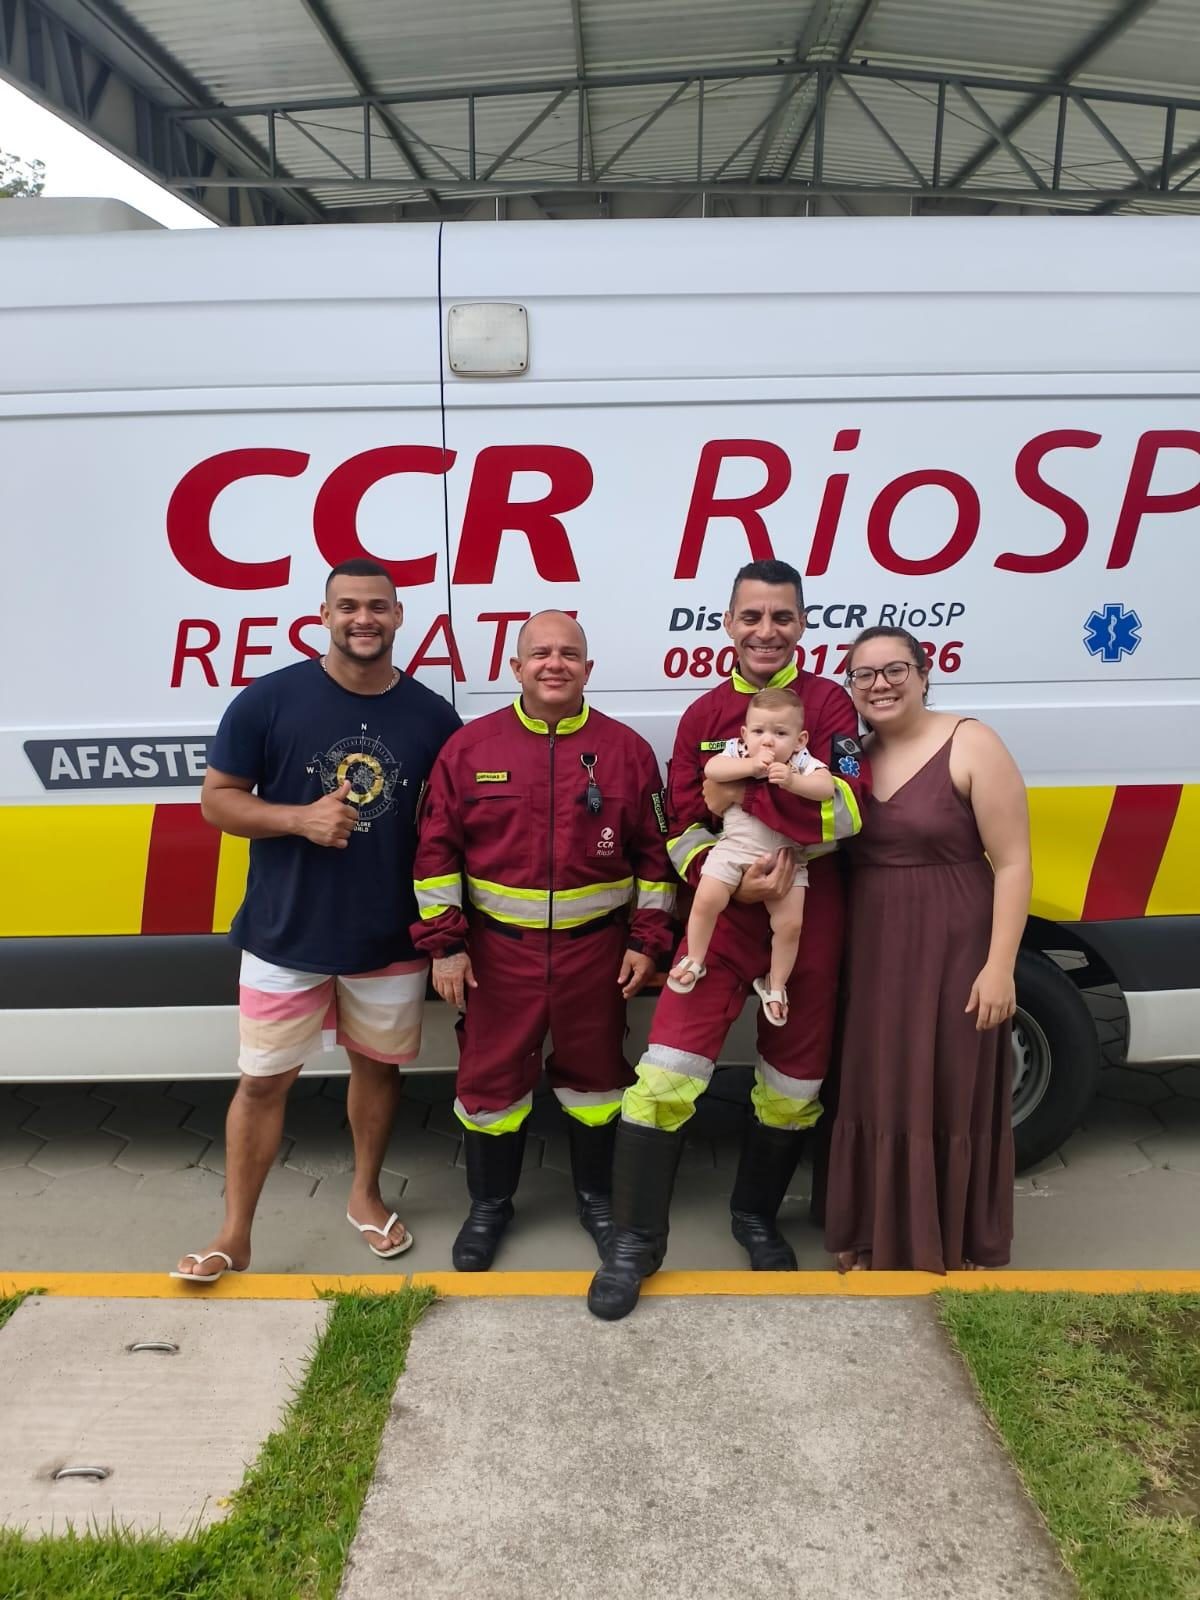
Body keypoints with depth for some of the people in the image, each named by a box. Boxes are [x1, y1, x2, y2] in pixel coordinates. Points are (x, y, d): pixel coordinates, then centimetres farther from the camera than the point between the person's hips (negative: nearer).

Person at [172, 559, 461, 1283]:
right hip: (286, 935, -1)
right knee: (263, 1081, 8)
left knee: (378, 1066, 17)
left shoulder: (433, 715, -3)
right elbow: (217, 799, -4)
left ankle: (366, 1193, 40)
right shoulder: (269, 700, -9)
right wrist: (301, 819, -22)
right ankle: (235, 1236, 24)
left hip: (392, 939, 2)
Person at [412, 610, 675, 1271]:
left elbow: (654, 852, 4)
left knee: (593, 1071, 14)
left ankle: (597, 1198, 34)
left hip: (595, 949, 1)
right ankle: (489, 1205, 30)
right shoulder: (469, 747, -2)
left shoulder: (625, 749, 0)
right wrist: (445, 942, -5)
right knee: (491, 1076, 8)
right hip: (498, 950, 0)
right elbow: (438, 850, -1)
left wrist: (647, 939, 0)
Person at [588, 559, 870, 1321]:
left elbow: (848, 806, -17)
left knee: (794, 1081, 14)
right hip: (724, 913, 0)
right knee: (668, 1071, -9)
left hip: (810, 921, 0)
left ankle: (757, 1215, 38)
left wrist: (737, 798, -20)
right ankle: (638, 1238, 7)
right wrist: (733, 881, -18)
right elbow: (684, 832, 1)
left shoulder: (828, 702, -3)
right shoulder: (703, 716, 3)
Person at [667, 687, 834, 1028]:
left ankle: (775, 984, 21)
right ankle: (694, 961, 11)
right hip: (734, 847, 0)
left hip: (786, 856, 0)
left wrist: (792, 781, -35)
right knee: (706, 900, -14)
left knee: (790, 923, -3)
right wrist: (751, 766, -27)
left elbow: (826, 788, -20)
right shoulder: (737, 752, -2)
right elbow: (711, 769, -20)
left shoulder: (803, 763, -4)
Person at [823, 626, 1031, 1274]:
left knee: (950, 1094, 8)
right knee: (873, 1093, 14)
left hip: (953, 951, -4)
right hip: (870, 955, 5)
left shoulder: (970, 745, -10)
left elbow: (1011, 862, -12)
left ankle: (956, 1246, 29)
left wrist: (1000, 966, -15)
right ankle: (875, 1236, 33)